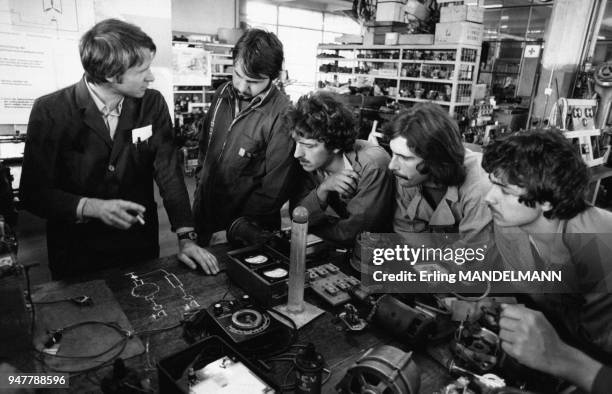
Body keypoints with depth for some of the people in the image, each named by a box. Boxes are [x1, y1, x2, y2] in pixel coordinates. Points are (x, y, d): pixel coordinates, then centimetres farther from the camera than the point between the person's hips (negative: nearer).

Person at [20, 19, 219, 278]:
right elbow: (33, 192, -11)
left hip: (141, 245, 3)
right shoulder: (50, 111, -14)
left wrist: (186, 238, -17)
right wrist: (92, 207, -28)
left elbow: (169, 172, -9)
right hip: (77, 251, -2)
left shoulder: (153, 105, -7)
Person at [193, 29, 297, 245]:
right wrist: (201, 182, 9)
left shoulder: (282, 116, -22)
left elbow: (274, 190, -20)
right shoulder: (223, 94, -2)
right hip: (203, 216, 6)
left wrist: (232, 230, -17)